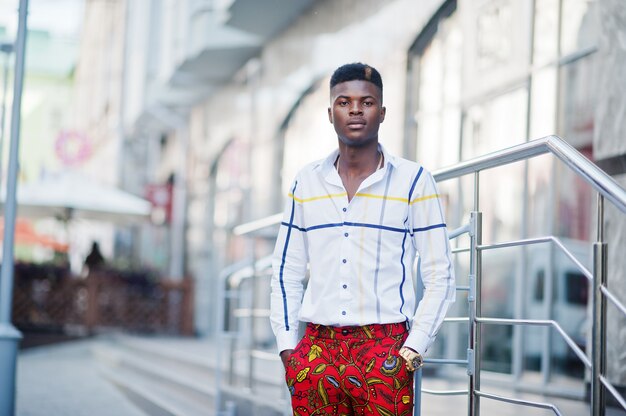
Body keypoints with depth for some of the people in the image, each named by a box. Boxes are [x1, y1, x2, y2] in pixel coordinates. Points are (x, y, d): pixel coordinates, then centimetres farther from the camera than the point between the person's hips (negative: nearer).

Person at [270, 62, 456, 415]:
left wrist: (412, 351, -8)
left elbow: (440, 277, 0)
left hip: (385, 352, -3)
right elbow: (287, 273, 14)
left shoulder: (413, 181, 1)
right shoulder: (307, 182, 10)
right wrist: (287, 344, 4)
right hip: (316, 352, 3)